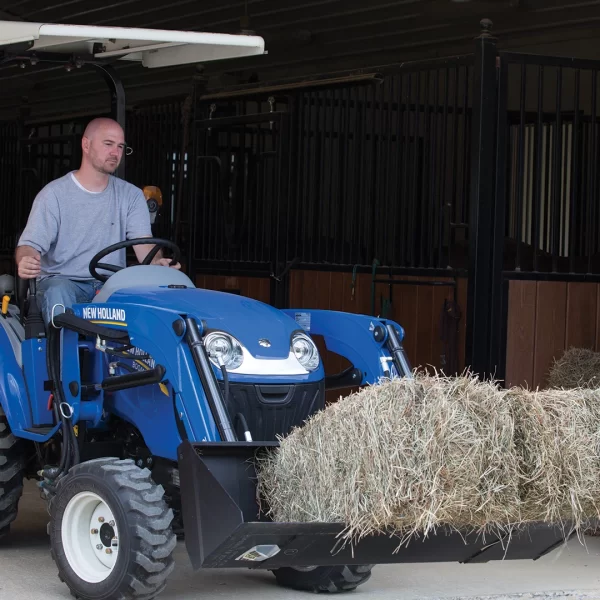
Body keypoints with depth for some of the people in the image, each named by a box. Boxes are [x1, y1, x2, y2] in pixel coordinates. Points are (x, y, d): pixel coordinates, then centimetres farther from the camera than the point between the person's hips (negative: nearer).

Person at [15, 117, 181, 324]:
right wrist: (25, 262, -33)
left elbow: (144, 243, -3)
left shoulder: (131, 196, 9)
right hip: (62, 280, -2)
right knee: (58, 292, -37)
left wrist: (157, 263, -28)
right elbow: (30, 244, -7)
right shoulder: (54, 194, 0)